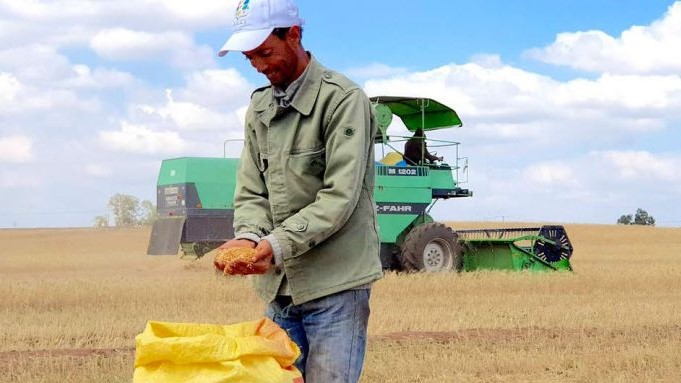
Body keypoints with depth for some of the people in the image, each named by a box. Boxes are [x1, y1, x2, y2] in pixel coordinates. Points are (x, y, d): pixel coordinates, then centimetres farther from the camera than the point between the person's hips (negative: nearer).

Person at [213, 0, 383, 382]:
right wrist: (249, 236, -13)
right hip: (279, 286, 7)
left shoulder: (343, 100, -9)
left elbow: (340, 196, -16)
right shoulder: (260, 108, 13)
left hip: (335, 283, -7)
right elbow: (251, 192, 9)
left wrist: (278, 244, -25)